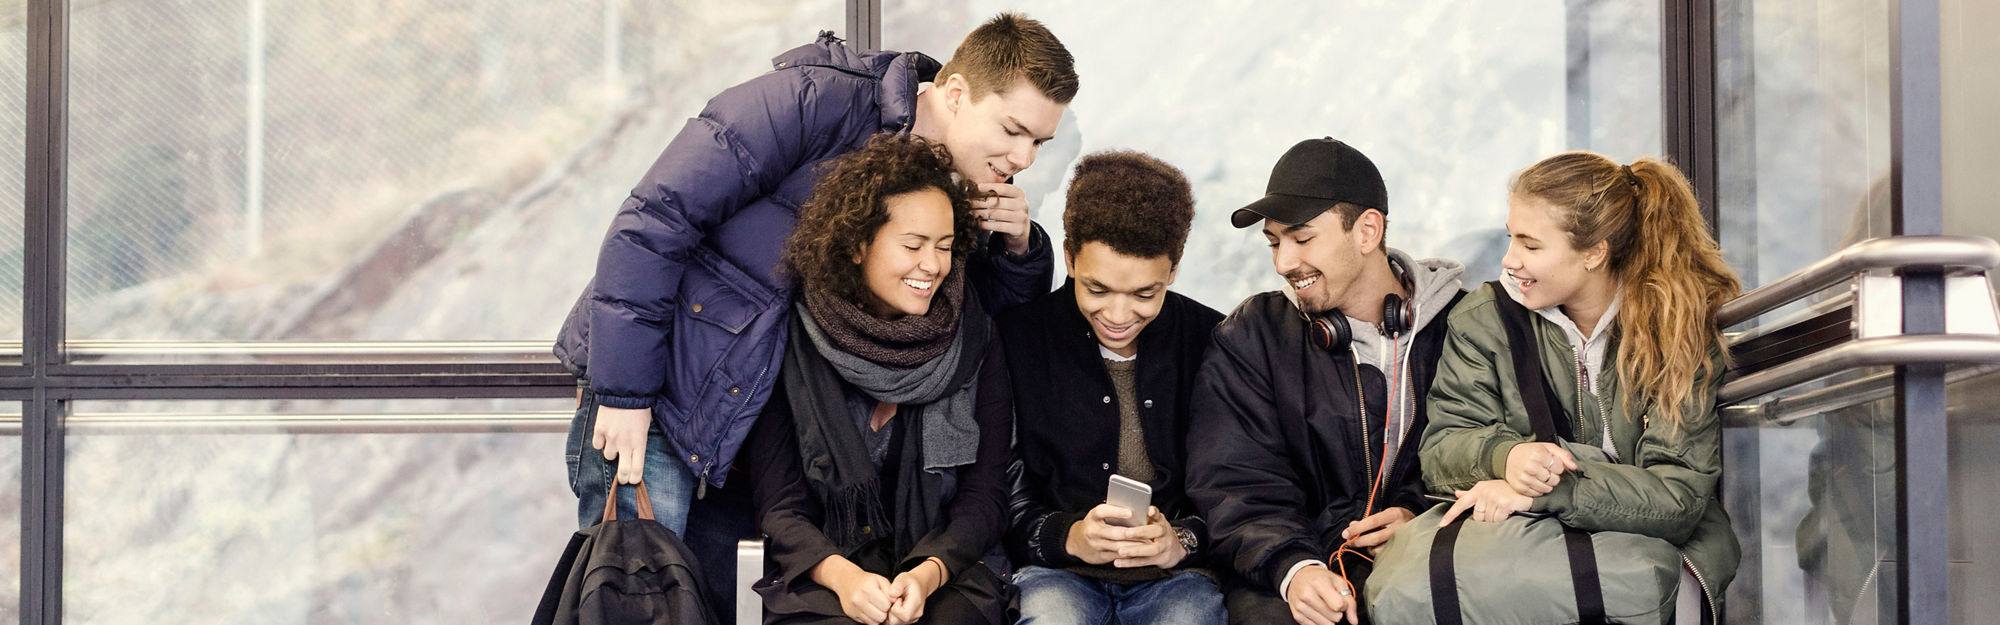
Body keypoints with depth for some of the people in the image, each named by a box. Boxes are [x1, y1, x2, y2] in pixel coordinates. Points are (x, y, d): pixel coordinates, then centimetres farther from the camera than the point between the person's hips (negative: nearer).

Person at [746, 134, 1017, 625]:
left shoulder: (974, 344, 5)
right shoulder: (793, 345, 1)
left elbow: (983, 498, 2)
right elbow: (779, 505, 0)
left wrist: (926, 575, -17)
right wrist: (841, 575, -19)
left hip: (944, 573, 1)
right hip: (819, 579, -1)